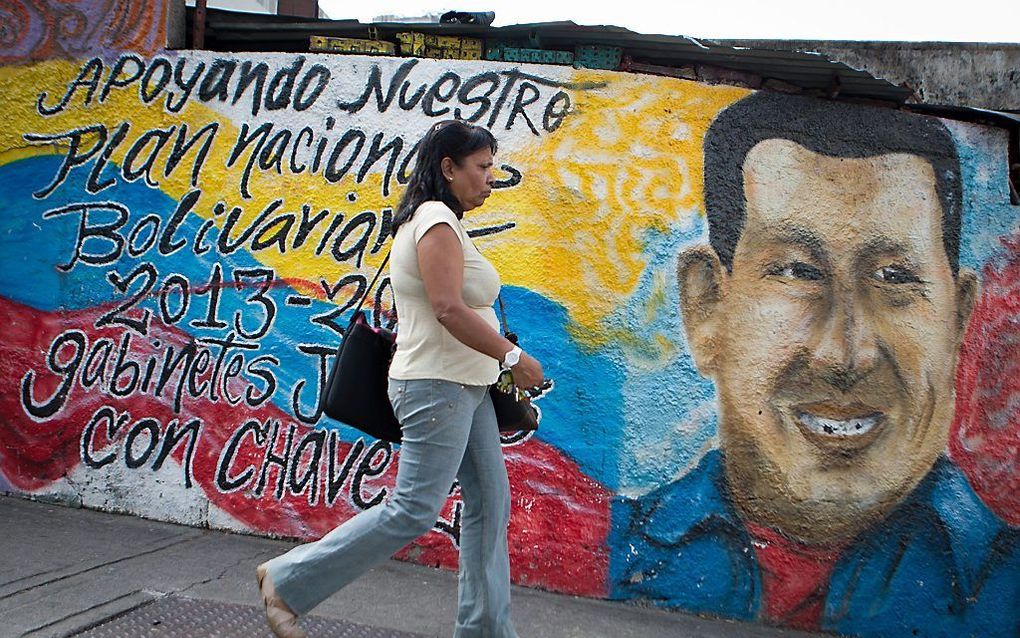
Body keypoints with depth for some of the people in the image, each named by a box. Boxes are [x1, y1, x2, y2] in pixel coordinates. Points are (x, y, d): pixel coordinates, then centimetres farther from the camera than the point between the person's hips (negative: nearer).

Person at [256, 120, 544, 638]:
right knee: (414, 511, -6)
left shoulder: (430, 220, 17)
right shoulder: (437, 220, -14)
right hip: (439, 387, -11)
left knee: (490, 503, 10)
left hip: (464, 387, 11)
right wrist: (513, 357, -18)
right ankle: (288, 582, 4)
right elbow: (449, 309, -24)